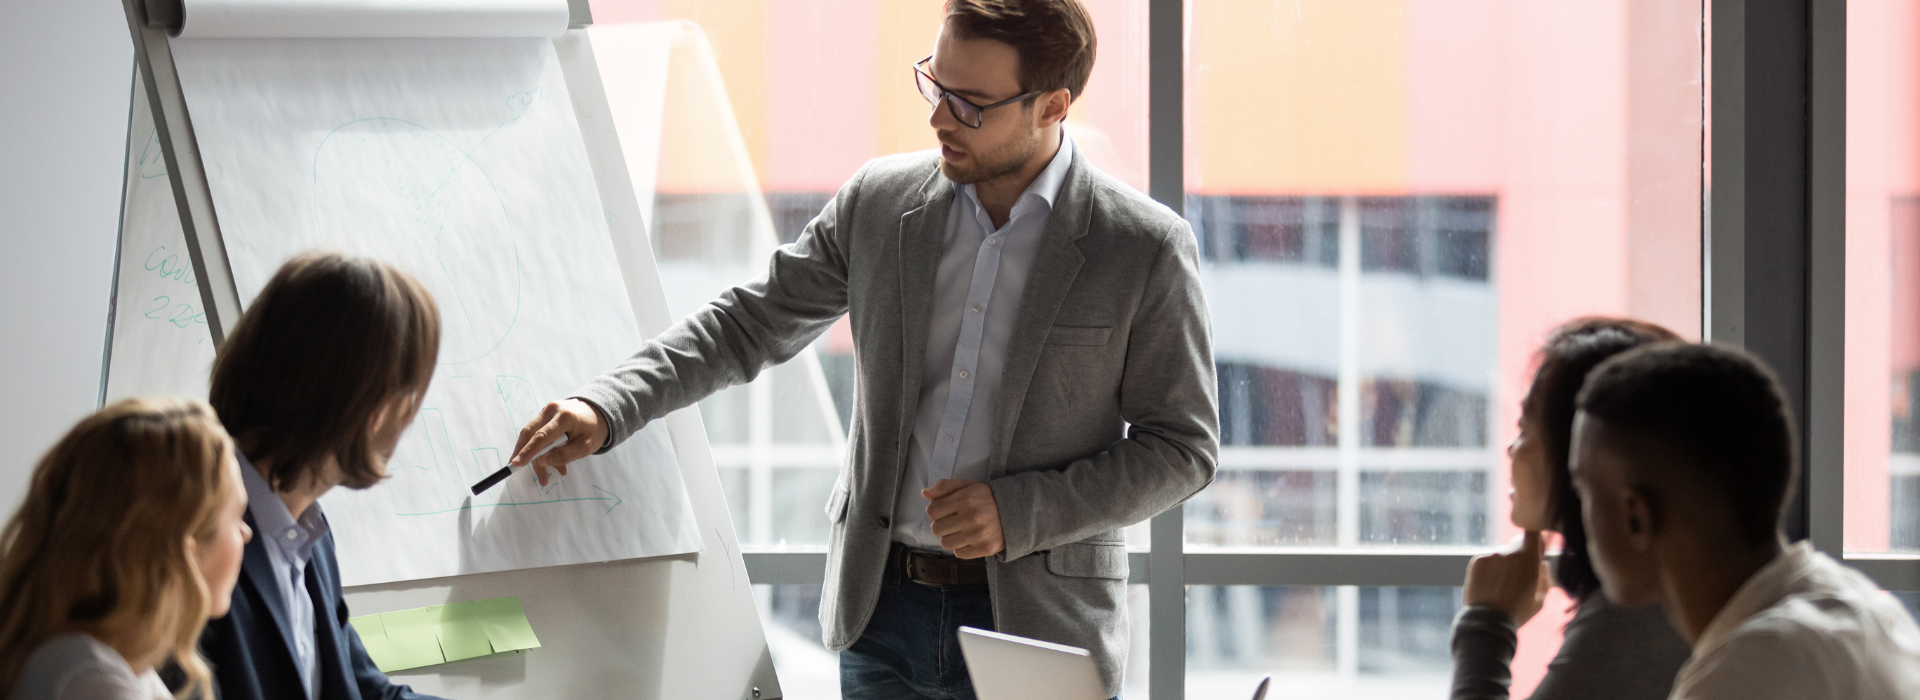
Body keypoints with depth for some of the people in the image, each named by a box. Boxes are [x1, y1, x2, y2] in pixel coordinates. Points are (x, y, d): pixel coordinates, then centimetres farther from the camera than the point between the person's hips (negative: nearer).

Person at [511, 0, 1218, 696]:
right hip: (882, 616, 4)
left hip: (1040, 629, -3)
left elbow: (1183, 445, -4)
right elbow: (749, 324, 11)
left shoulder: (1147, 248, -9)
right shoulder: (878, 201, 2)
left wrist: (1019, 512, -15)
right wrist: (606, 408, -3)